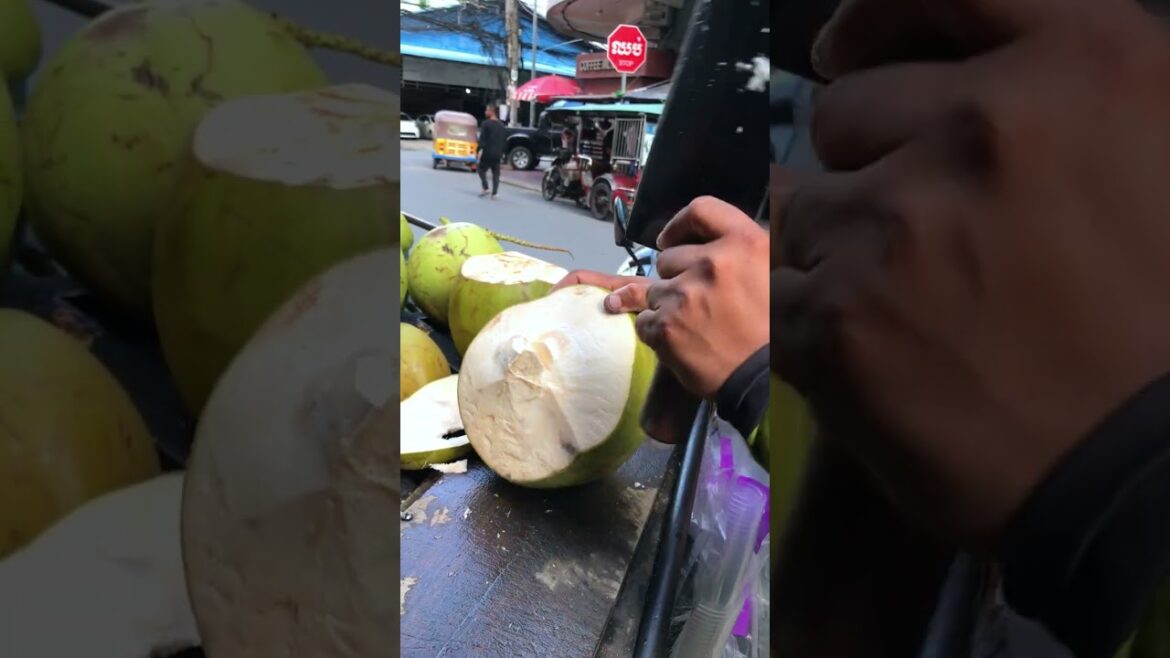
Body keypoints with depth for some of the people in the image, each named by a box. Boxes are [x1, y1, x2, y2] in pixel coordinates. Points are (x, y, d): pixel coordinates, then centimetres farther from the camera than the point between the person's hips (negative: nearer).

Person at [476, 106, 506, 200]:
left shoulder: (486, 123, -9)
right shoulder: (501, 125, 11)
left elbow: (482, 139, -14)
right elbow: (504, 140, 15)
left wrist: (478, 151, -11)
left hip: (487, 153, -5)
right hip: (498, 154, 5)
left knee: (481, 169, 13)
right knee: (496, 174, 7)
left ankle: (485, 189, 3)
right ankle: (494, 194, 3)